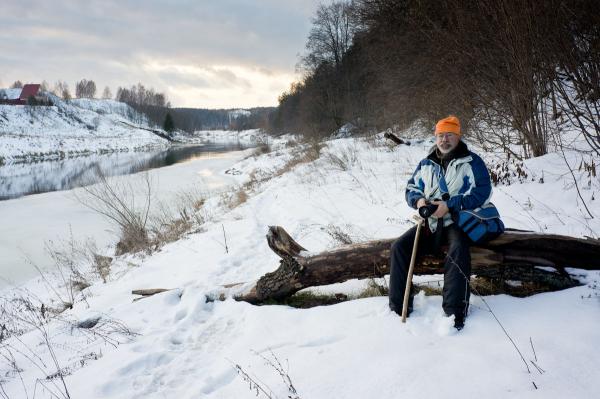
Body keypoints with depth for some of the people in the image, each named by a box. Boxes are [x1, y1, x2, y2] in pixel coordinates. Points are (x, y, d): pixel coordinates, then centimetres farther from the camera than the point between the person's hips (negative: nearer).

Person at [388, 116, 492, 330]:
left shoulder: (472, 162, 1)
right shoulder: (426, 164, 16)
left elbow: (483, 192, -10)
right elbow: (411, 189, 19)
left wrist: (449, 205, -20)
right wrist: (418, 200, -7)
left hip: (458, 221, -4)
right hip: (430, 222, 5)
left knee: (458, 251, -36)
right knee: (399, 247, -15)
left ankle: (455, 311, -32)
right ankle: (399, 307, -10)